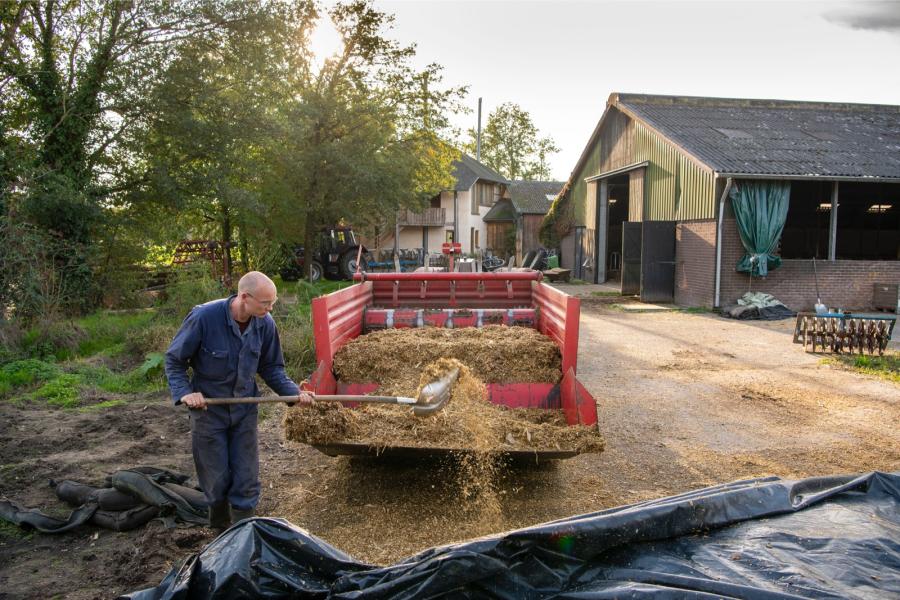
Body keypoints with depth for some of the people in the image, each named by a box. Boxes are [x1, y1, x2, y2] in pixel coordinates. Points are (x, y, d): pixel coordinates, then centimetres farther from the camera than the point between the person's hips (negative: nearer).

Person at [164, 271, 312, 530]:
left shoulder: (265, 324, -12)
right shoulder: (204, 317, -24)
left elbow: (272, 368, 1)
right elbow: (174, 359, -10)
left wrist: (294, 392, -13)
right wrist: (184, 392, -23)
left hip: (244, 410, 3)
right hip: (208, 409, -3)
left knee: (246, 482, 6)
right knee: (217, 480, 10)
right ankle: (220, 533, 35)